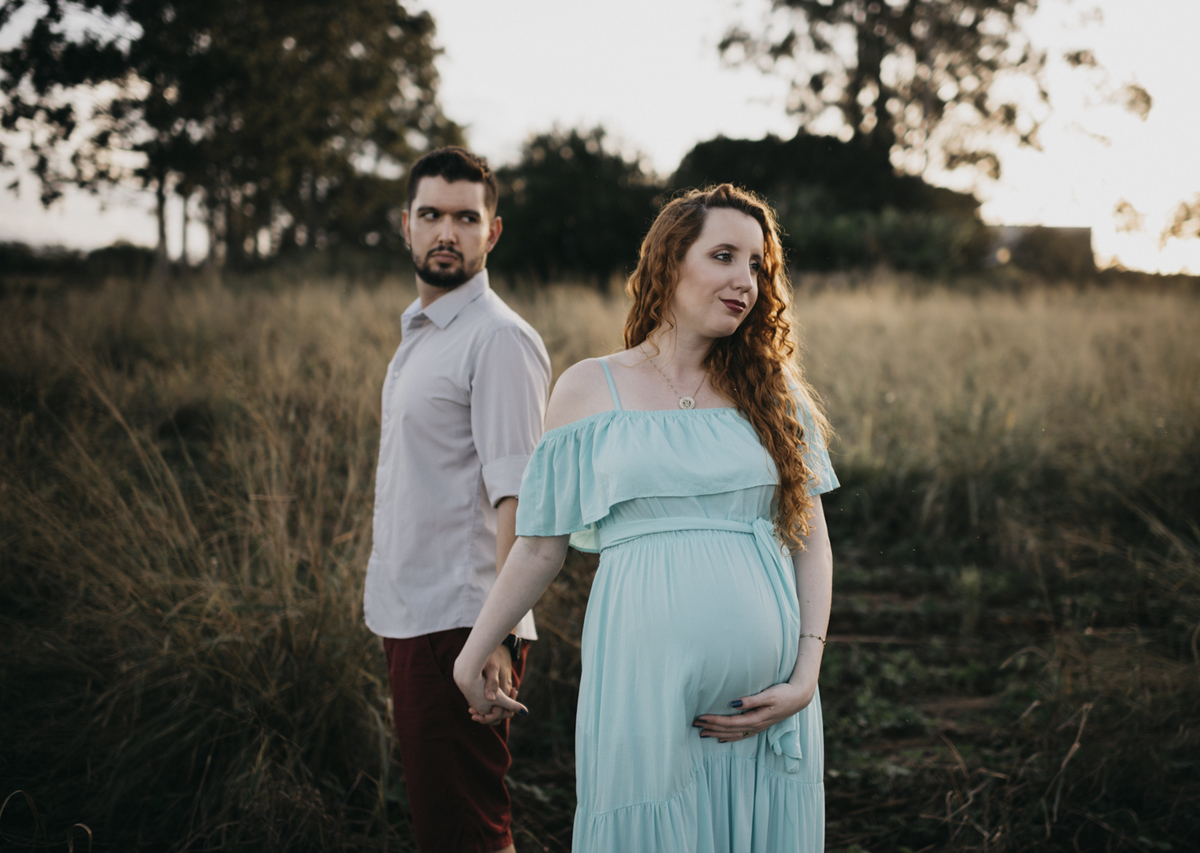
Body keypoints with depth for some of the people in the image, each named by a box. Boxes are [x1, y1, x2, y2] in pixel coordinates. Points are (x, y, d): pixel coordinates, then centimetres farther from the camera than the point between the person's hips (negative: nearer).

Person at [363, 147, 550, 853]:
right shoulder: (420, 332, 16)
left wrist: (500, 633, -26)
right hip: (410, 620, 9)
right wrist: (390, 609, 17)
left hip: (462, 626, -9)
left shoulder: (500, 339, -13)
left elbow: (518, 498, -20)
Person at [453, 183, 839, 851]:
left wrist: (806, 676, -4)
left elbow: (813, 541, 7)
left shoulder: (771, 389, 9)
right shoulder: (590, 390, 4)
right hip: (645, 680, -2)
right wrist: (472, 658, 13)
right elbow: (541, 546, 10)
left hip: (766, 697, 2)